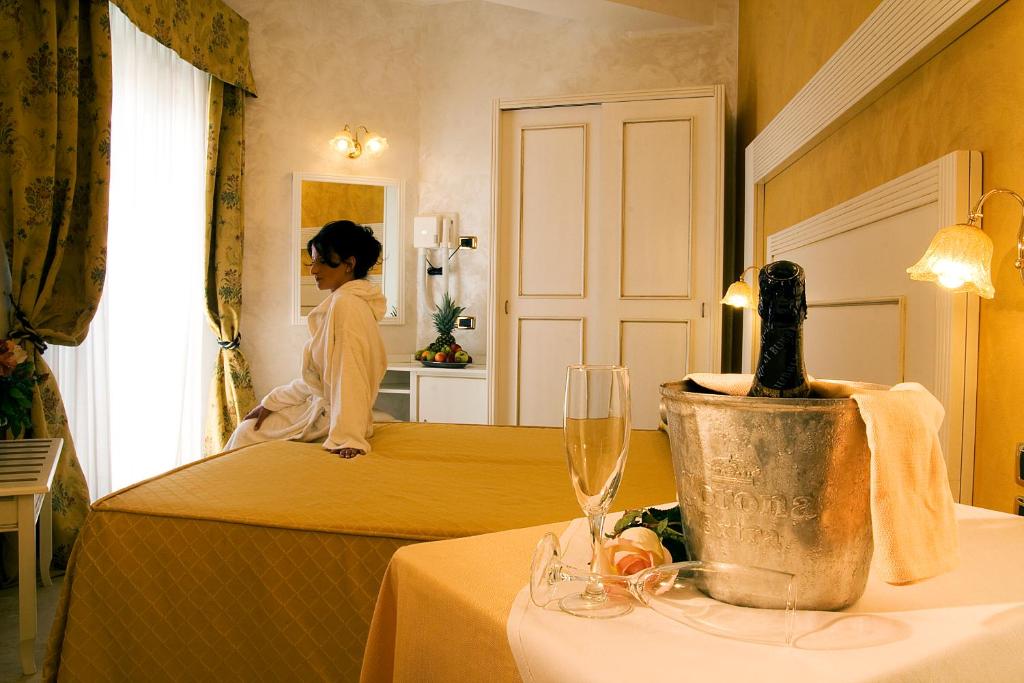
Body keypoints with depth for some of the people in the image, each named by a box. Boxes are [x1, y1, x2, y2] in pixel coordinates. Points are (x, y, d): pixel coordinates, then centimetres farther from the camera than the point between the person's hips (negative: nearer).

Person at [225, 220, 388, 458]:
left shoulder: (346, 304, -21)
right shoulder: (339, 302, 9)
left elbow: (350, 377, -28)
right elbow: (316, 376, 12)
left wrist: (347, 438, -32)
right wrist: (271, 402, 11)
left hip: (329, 417, -9)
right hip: (322, 404, 9)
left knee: (248, 433, 7)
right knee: (248, 427, 20)